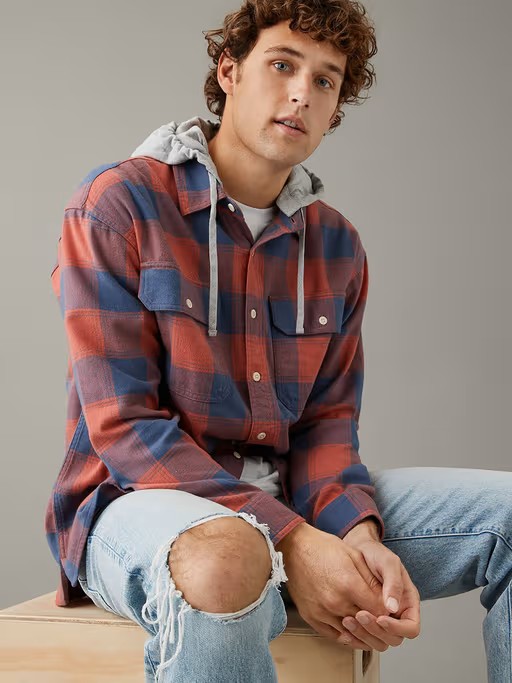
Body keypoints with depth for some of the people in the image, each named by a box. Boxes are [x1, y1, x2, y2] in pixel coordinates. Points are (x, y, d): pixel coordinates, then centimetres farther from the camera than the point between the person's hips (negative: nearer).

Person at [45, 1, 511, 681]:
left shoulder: (337, 244, 9)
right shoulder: (117, 204, -8)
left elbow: (327, 420, 6)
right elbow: (124, 425, -15)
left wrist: (358, 534, -17)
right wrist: (290, 541, -24)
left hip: (292, 498, 6)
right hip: (139, 499, -5)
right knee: (225, 559, -42)